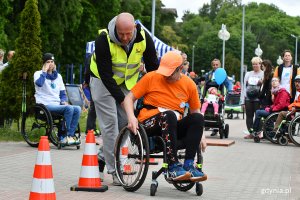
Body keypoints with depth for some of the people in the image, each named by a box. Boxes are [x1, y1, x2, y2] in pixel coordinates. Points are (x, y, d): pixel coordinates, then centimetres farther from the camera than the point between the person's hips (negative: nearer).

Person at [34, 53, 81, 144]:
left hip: (57, 105, 6)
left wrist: (64, 102, 2)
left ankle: (69, 136, -23)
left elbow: (63, 93, 23)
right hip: (45, 105, -6)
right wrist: (45, 71, -8)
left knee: (77, 109, -21)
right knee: (69, 108, -30)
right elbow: (39, 83, -20)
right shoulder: (38, 74, 6)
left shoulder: (58, 76, 22)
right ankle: (67, 136, -23)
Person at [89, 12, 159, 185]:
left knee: (128, 122, 0)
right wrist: (121, 99, -27)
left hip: (128, 82, 4)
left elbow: (153, 67, -7)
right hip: (103, 81, -4)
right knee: (110, 123, -10)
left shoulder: (144, 38, -19)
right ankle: (115, 170, -6)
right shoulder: (104, 39, -29)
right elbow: (105, 73, -27)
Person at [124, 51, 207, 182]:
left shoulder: (189, 84, 7)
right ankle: (173, 166, -40)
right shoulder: (151, 77, 2)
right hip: (149, 124, -3)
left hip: (173, 127, 3)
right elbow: (129, 98, 3)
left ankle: (189, 165, -31)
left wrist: (200, 134, 1)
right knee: (168, 115, -36)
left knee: (198, 118, -25)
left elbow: (195, 111, 14)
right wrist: (131, 117, -16)